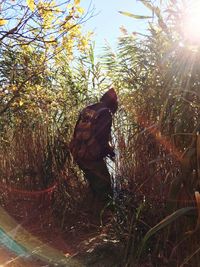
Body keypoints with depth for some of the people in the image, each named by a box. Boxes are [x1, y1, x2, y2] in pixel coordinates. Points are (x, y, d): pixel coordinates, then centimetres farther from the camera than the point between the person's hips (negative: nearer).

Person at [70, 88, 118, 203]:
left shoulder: (87, 109, 7)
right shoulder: (106, 114, -17)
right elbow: (102, 138, -22)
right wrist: (110, 151, -2)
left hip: (77, 152, 9)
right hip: (91, 155, -9)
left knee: (93, 180, 30)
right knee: (104, 182, 12)